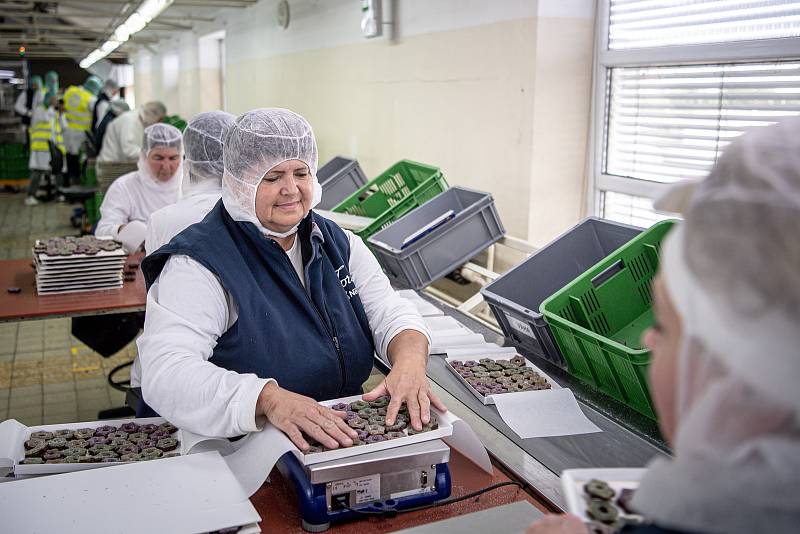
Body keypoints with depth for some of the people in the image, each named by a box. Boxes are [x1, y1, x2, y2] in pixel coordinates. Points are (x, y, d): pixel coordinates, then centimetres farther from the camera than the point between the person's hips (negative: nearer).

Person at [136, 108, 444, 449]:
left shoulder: (338, 244, 10)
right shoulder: (199, 263, -11)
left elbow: (391, 313, 4)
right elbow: (165, 371, -23)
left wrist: (410, 361, -20)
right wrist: (269, 399, -38)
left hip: (347, 443, 4)